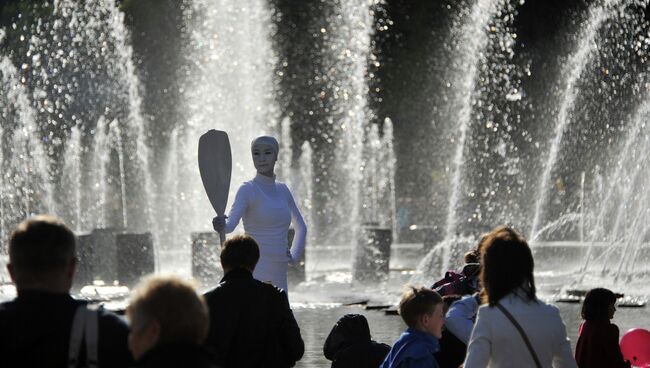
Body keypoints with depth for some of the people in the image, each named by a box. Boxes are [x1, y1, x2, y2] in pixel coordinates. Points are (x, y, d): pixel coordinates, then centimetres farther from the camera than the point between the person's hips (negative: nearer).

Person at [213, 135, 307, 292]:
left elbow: (301, 227, 28)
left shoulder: (282, 190, 14)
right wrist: (220, 225, -47)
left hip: (279, 280, 7)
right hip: (254, 277, -7)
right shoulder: (247, 190, -6)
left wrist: (294, 256, 13)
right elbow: (231, 223, -24)